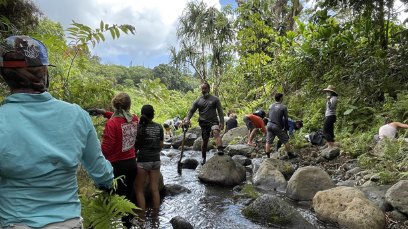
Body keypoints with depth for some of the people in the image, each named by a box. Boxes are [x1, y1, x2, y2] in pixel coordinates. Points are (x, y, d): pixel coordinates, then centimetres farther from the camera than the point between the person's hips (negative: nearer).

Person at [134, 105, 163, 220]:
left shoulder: (140, 127, -10)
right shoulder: (159, 127, 1)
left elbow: (136, 145, -9)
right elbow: (161, 145, 7)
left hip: (143, 160, -4)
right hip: (156, 160, 4)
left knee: (139, 190, 10)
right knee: (155, 189, 13)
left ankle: (142, 218, 14)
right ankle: (156, 215, 24)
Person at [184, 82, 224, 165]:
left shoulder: (215, 99, 6)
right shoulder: (198, 101, 10)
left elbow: (220, 111, 3)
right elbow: (191, 111, 8)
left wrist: (221, 122, -8)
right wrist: (187, 119, -11)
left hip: (213, 121, -1)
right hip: (203, 122, 1)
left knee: (216, 132, -31)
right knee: (205, 140, 5)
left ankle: (220, 150, -45)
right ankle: (203, 158, 21)